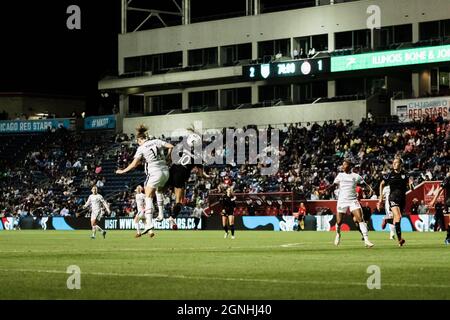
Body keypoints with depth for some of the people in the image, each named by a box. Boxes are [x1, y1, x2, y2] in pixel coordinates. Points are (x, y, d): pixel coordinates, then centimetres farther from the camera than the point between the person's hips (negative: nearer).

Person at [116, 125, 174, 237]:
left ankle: (149, 223, -18)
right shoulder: (156, 141, 9)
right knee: (159, 191, 33)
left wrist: (123, 171, 5)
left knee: (148, 197, -4)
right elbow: (171, 146, 4)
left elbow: (134, 164, -7)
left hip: (154, 173, -6)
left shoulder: (141, 148, -3)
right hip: (165, 171, 6)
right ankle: (161, 214, 29)